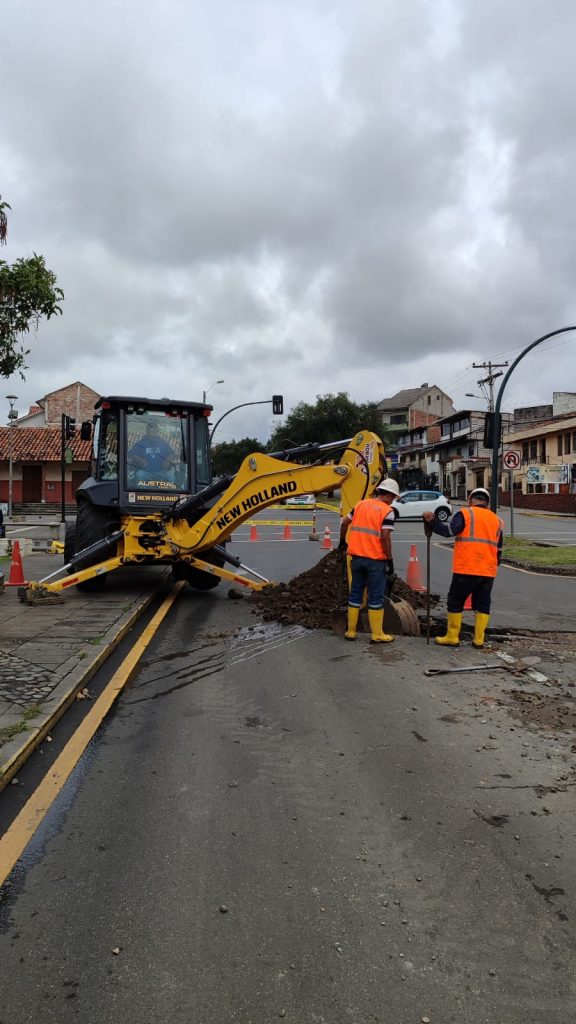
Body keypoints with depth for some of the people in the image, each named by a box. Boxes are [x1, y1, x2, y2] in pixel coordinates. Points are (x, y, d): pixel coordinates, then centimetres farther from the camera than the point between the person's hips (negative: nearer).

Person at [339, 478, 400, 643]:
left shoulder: (361, 504, 9)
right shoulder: (387, 511, -8)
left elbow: (345, 523, 13)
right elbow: (385, 537, -16)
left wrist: (342, 542, 28)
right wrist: (390, 560, -10)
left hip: (357, 557, 5)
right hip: (375, 559, -5)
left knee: (355, 593, 14)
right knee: (376, 597, 4)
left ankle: (351, 631, 19)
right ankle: (377, 635, 10)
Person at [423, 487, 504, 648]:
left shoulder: (465, 514, -3)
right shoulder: (497, 520, 16)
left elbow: (449, 531, -17)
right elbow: (499, 549, 19)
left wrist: (431, 521, -9)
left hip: (466, 569, -5)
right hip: (488, 572, 5)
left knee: (455, 602, 6)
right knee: (482, 605, 12)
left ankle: (452, 637, 9)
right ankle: (479, 639, 12)